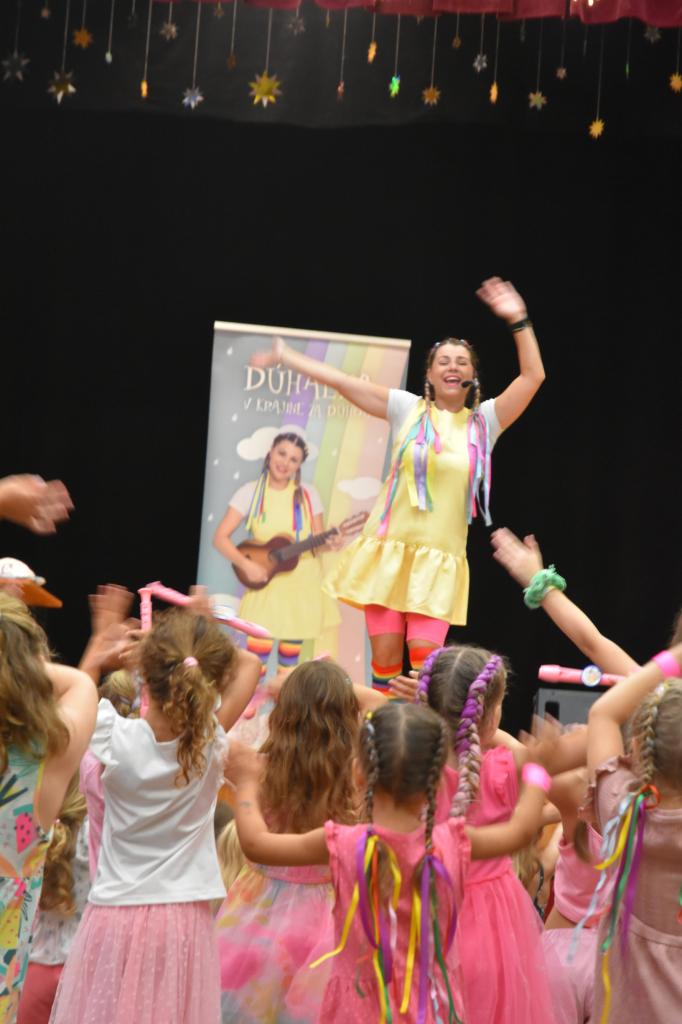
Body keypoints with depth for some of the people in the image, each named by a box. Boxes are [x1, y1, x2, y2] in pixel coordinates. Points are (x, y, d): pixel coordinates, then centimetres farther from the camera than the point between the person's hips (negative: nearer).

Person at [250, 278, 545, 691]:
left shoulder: (484, 421, 6)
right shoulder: (409, 408, 5)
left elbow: (533, 377, -3)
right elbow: (341, 380, 5)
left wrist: (519, 321, -11)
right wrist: (286, 356, 6)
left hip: (440, 560, 0)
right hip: (389, 549, 0)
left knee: (425, 659, -10)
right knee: (385, 655, -1)